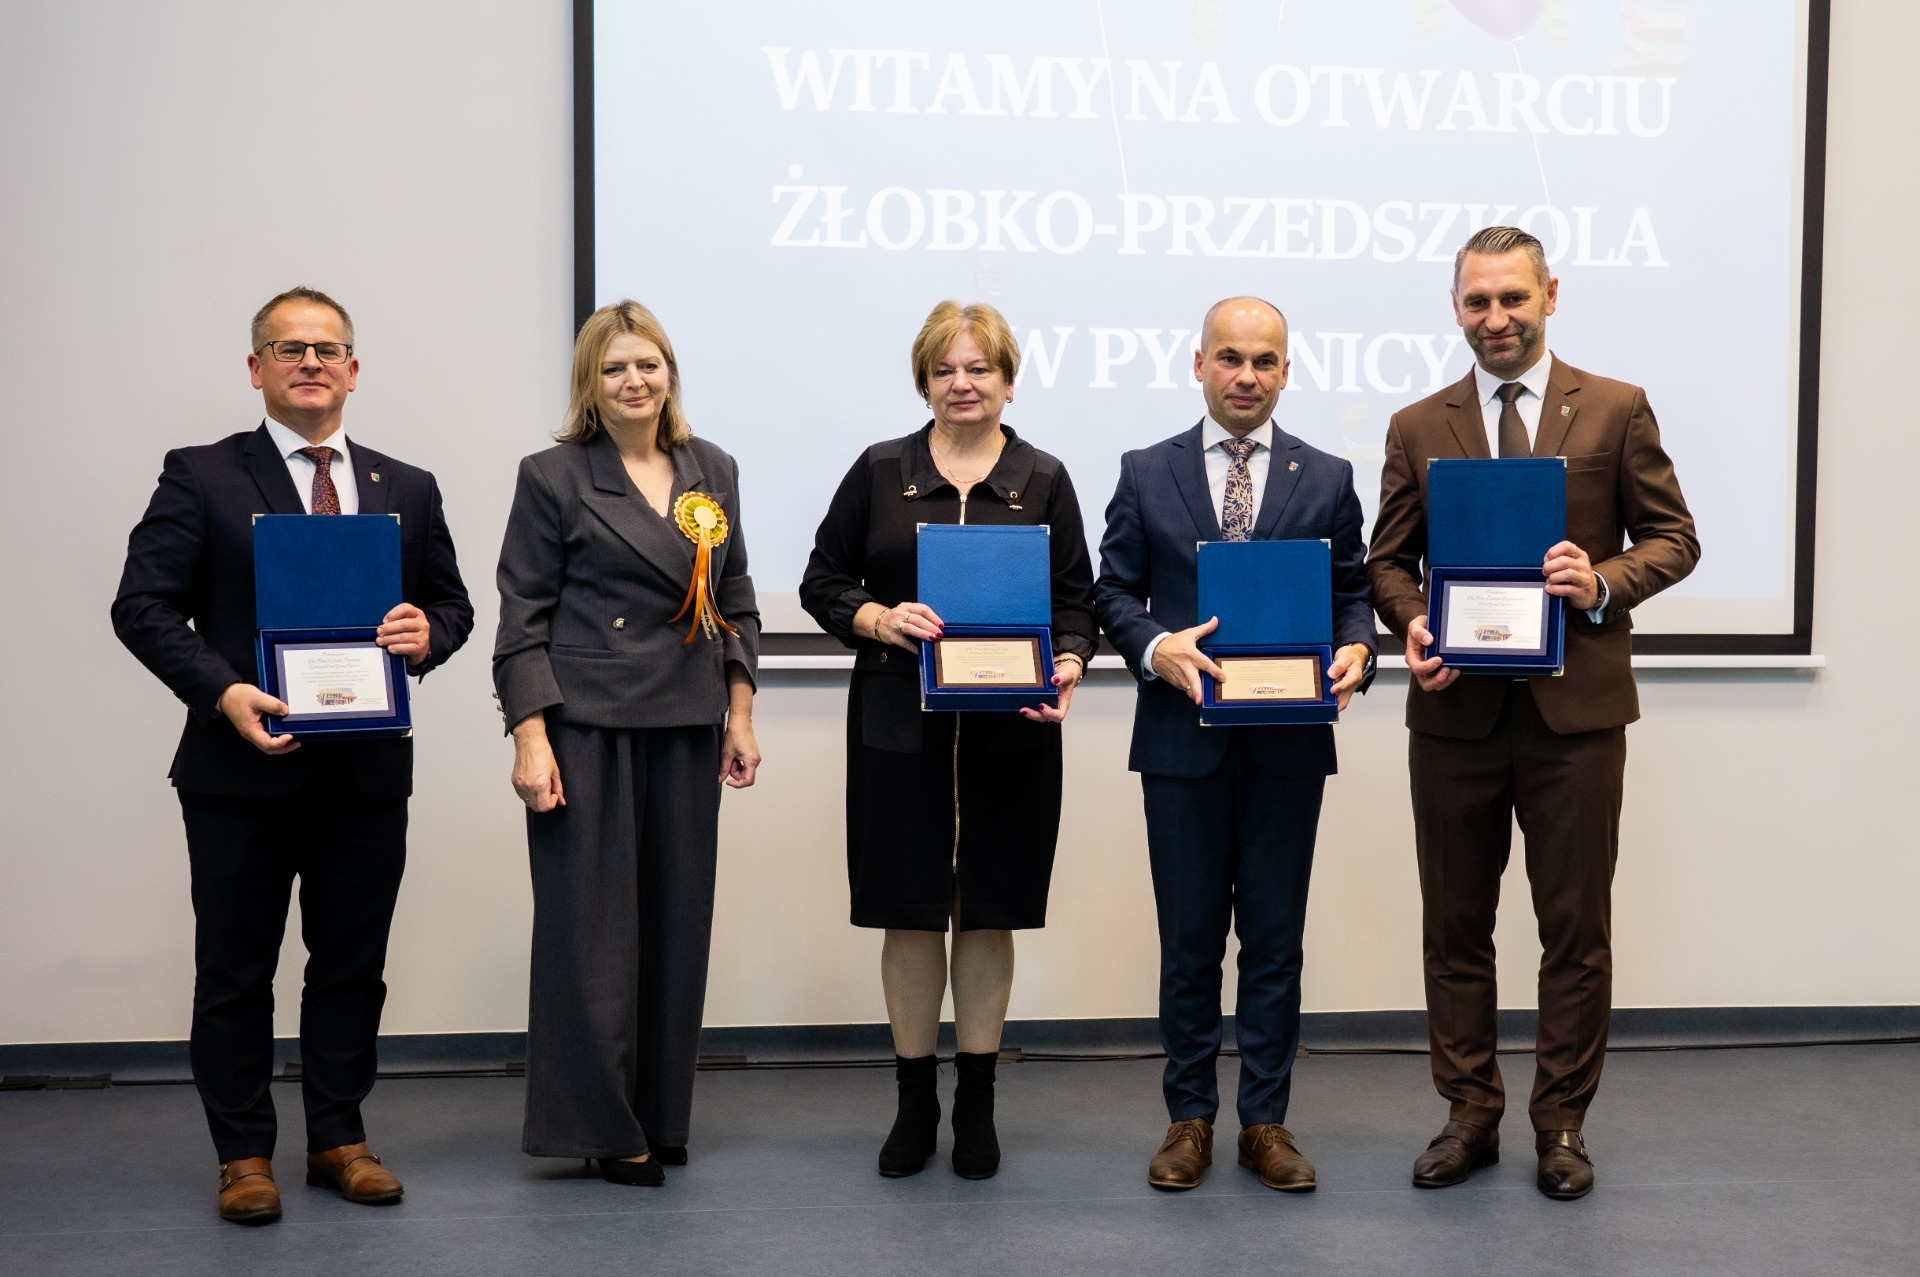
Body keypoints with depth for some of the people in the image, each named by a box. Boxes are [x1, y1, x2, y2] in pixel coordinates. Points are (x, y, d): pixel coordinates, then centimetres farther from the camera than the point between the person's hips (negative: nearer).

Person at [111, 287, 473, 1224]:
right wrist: (221, 690, -20)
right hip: (243, 769, -3)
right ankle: (244, 1154, 19)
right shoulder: (200, 478, 0)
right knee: (235, 970, 6)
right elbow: (142, 606, -5)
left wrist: (428, 634, -9)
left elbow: (452, 602, 15)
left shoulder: (407, 491, 11)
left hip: (367, 770, 3)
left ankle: (338, 1139, 25)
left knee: (352, 966, 11)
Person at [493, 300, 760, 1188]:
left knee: (679, 916, 9)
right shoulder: (554, 476, -3)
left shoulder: (713, 472, 11)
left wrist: (739, 715, 9)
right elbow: (523, 617, -5)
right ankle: (600, 1125, 10)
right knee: (590, 922, 0)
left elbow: (735, 603, 16)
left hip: (686, 729, 5)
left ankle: (660, 1114, 22)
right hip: (586, 725, -5)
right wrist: (530, 740, -12)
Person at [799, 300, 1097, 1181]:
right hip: (900, 727, 0)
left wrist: (1067, 665, -14)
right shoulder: (879, 472, 6)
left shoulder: (1043, 480, 7)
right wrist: (878, 619, -13)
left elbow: (1076, 603, 6)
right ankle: (914, 1103, 18)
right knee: (910, 914, 4)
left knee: (988, 912, 6)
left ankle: (977, 1106, 18)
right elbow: (821, 584, 7)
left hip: (1010, 733, 0)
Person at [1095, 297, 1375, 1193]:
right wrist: (1155, 646, -15)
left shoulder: (1326, 479, 7)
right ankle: (1189, 1119, 18)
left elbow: (1352, 590, 8)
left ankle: (1266, 1121, 17)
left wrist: (1354, 650, -14)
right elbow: (1115, 590, 5)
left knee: (1275, 941, 6)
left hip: (1288, 742, 1)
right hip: (1183, 739, 0)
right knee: (1189, 941, 7)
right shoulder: (1147, 474, 5)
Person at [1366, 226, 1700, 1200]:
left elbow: (1673, 537, 3)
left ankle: (1562, 1122, 19)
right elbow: (1388, 559, 9)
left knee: (1577, 926, 5)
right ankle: (1470, 1113, 23)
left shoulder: (1616, 412, 3)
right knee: (1455, 925, 9)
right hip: (1456, 708, 2)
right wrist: (1411, 625, -11)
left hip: (1575, 706, -2)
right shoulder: (1418, 428, 7)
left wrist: (1605, 583, -16)